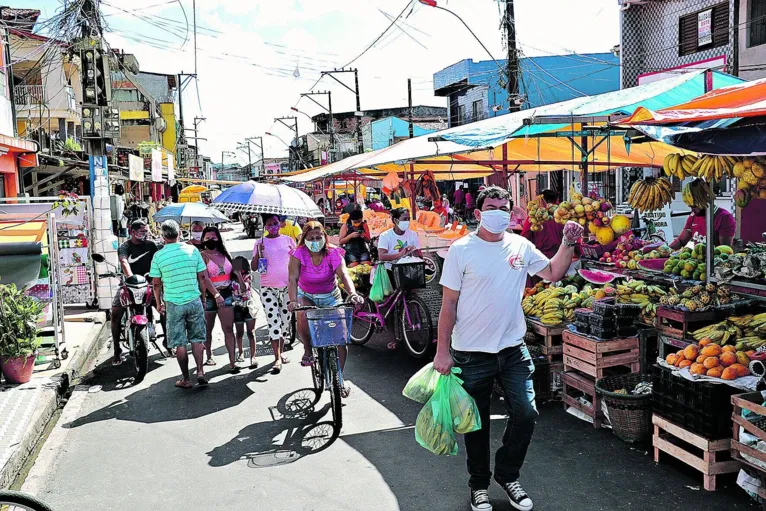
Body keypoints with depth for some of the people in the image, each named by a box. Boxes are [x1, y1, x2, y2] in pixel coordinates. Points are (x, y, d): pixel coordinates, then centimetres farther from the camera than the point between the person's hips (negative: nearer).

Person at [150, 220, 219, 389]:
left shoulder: (158, 256, -6)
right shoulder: (192, 250, -3)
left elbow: (156, 284, -1)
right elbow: (203, 277, 0)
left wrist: (159, 303, 14)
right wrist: (209, 296, 12)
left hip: (174, 304, -1)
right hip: (194, 301, 1)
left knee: (180, 343, 7)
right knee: (197, 339, 14)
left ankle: (186, 379, 13)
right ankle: (200, 372, 3)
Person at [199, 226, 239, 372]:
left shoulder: (224, 254, 9)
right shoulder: (203, 256, -8)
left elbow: (231, 272, 18)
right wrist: (216, 294, -28)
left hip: (226, 294, 3)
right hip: (209, 295, -3)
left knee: (228, 329, -5)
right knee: (208, 329, 14)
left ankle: (232, 361, -7)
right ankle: (209, 356, 33)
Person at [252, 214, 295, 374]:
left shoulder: (288, 240, 6)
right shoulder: (260, 243, 4)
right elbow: (253, 267, 1)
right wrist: (258, 253, -15)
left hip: (287, 287, 2)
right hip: (268, 289, -1)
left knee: (285, 321, 9)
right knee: (273, 322, -9)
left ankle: (281, 353, 25)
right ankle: (277, 358, -7)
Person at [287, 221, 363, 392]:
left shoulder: (333, 253, -18)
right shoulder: (298, 254, -19)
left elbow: (344, 275, -31)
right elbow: (293, 279, -28)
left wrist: (353, 293, -50)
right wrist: (293, 300, -46)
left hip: (330, 297, 1)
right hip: (306, 296, -1)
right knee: (302, 316, -36)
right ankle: (308, 350, -5)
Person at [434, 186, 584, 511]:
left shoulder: (521, 246, 2)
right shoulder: (462, 249, -10)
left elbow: (553, 273, 12)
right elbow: (449, 303, -9)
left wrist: (568, 243, -4)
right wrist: (443, 350, -10)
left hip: (513, 350, 4)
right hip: (472, 353, -3)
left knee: (526, 414, 3)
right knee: (477, 424, 10)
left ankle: (507, 475, 28)